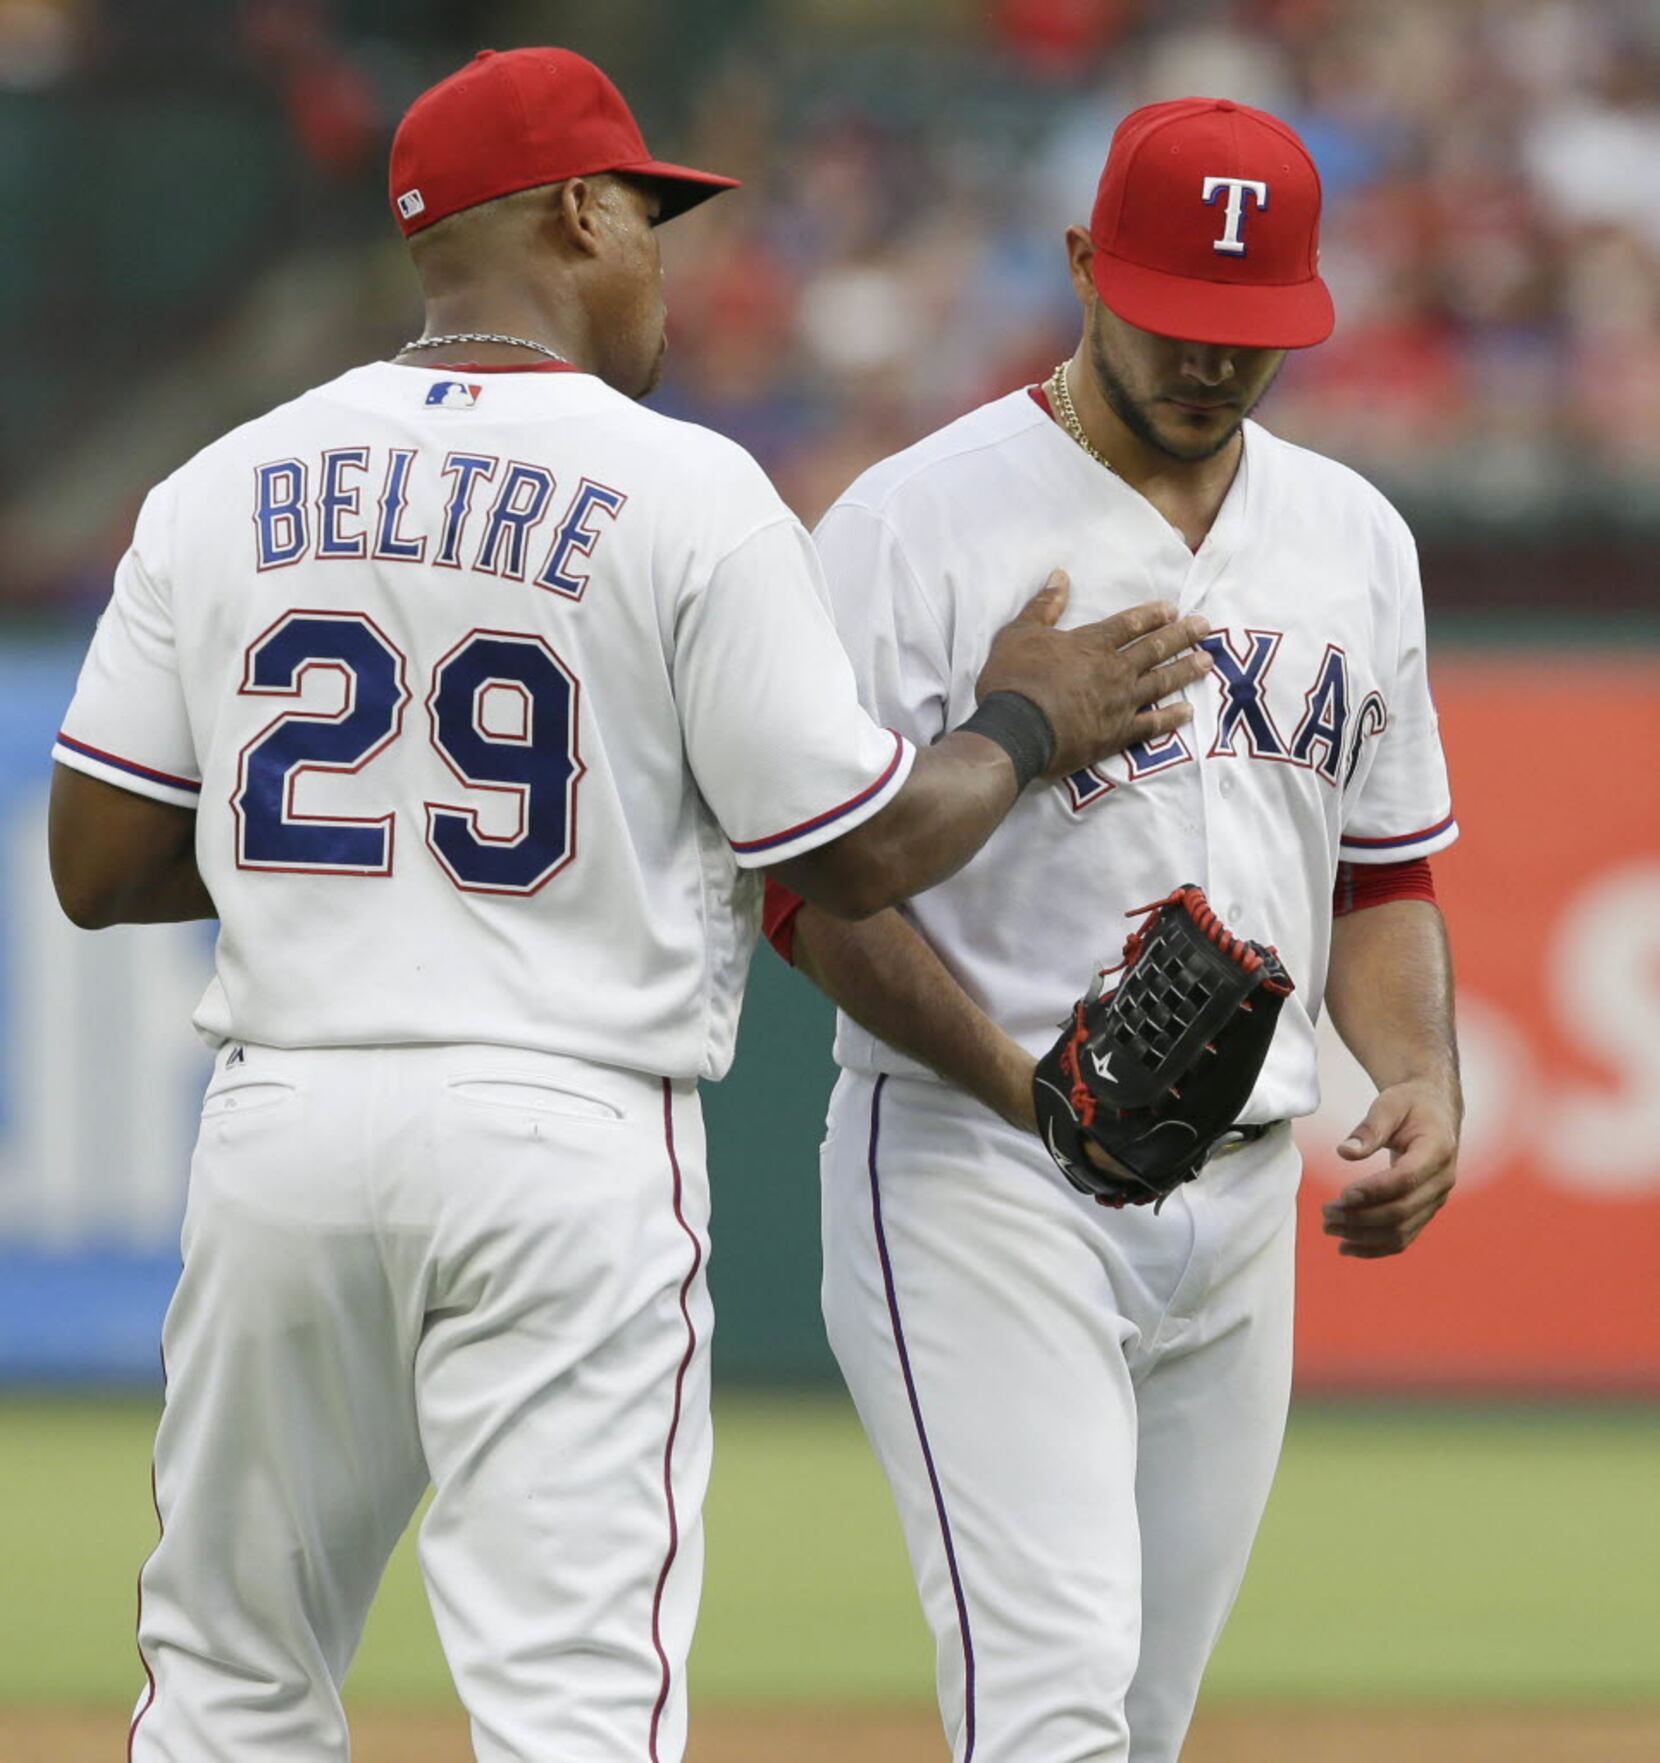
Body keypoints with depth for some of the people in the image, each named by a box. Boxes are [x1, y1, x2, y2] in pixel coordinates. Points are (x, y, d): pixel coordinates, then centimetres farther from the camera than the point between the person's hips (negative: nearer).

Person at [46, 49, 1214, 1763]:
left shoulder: (222, 489, 6)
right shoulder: (688, 495, -5)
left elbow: (97, 869, 6)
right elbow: (863, 854, -3)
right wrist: (1028, 723, 15)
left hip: (280, 1126, 4)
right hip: (562, 1132, -4)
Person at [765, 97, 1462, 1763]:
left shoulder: (1353, 538, 12)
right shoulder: (917, 524, -7)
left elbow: (1382, 871, 20)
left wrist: (1420, 1078, 0)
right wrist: (1026, 1085, -23)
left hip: (1244, 1194, 6)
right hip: (979, 1181, -6)